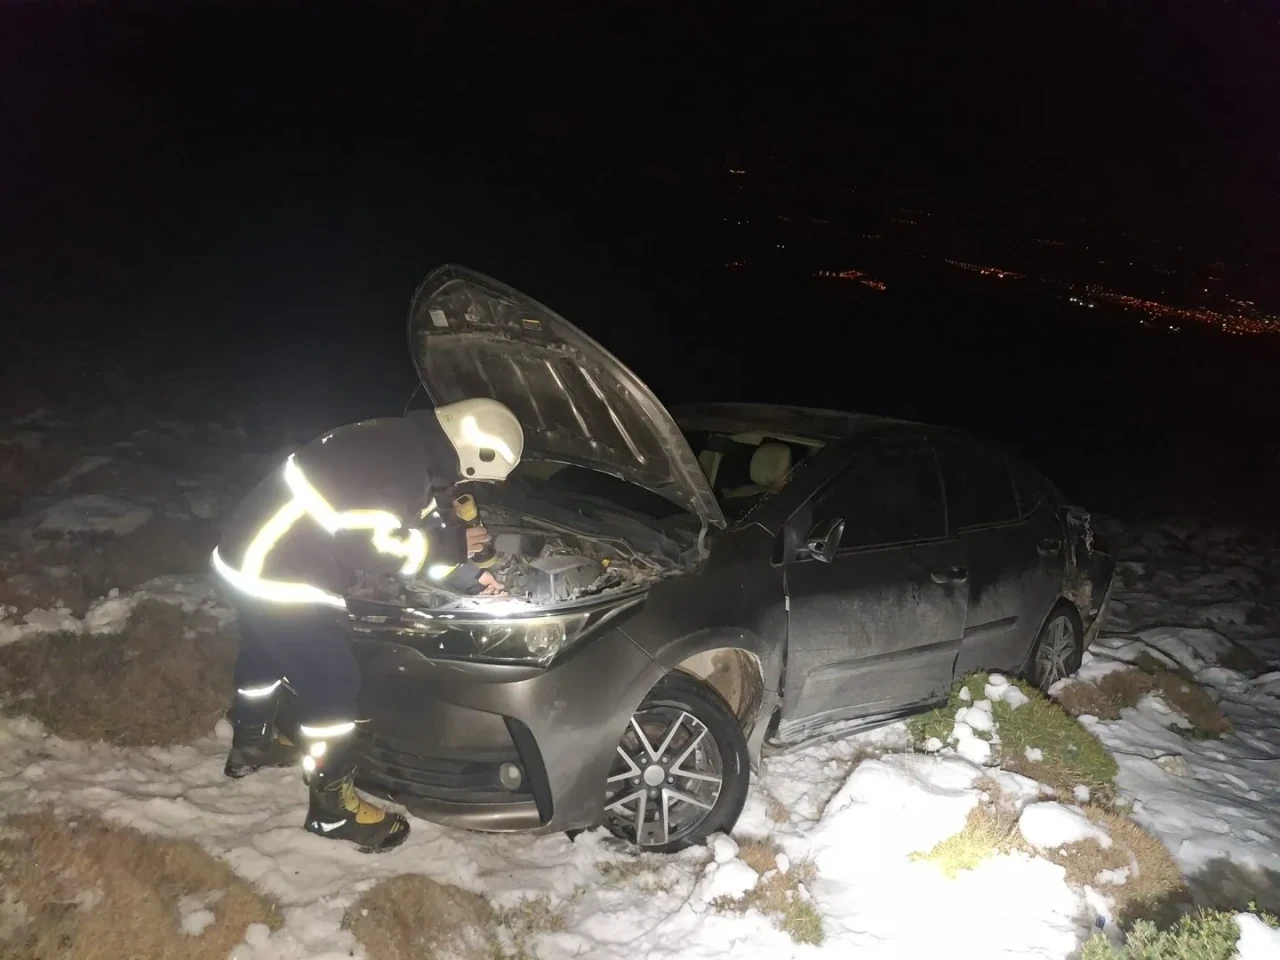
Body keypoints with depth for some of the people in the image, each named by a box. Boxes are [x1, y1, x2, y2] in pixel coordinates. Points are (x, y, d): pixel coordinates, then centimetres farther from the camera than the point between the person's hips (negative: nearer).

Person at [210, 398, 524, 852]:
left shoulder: (402, 445, 8)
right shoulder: (401, 463, -22)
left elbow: (399, 525, 16)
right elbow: (371, 548, -23)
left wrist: (465, 569, 12)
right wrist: (450, 549, -11)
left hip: (252, 555, 10)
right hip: (280, 576, -10)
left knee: (266, 653, 31)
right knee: (334, 686, 1)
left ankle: (250, 743, 55)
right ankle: (332, 806, 16)